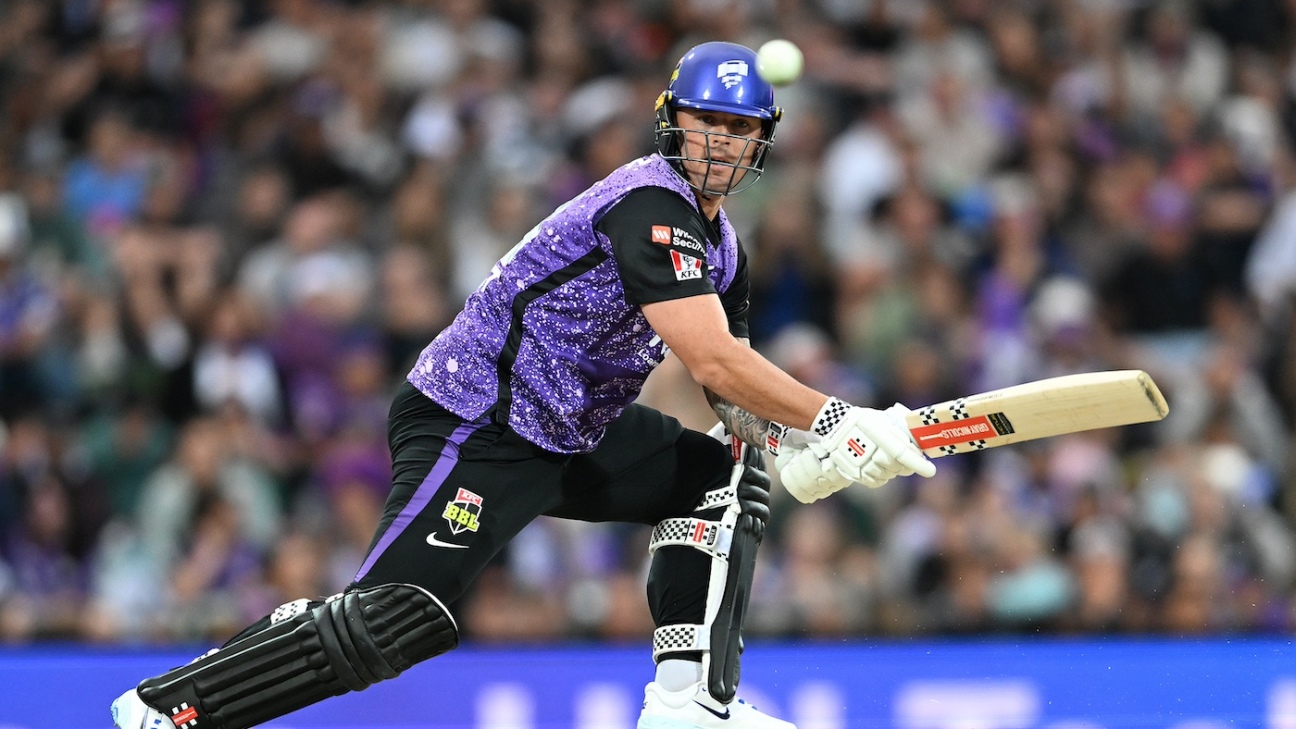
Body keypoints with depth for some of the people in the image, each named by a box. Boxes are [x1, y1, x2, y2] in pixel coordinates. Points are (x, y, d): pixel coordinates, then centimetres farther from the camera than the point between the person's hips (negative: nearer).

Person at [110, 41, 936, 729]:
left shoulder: (723, 245, 13)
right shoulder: (650, 207, -19)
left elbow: (732, 388, 13)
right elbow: (713, 361, -27)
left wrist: (799, 445, -8)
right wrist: (840, 422, -25)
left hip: (572, 432, 10)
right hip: (476, 429, -10)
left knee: (729, 472, 9)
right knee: (394, 621, -22)